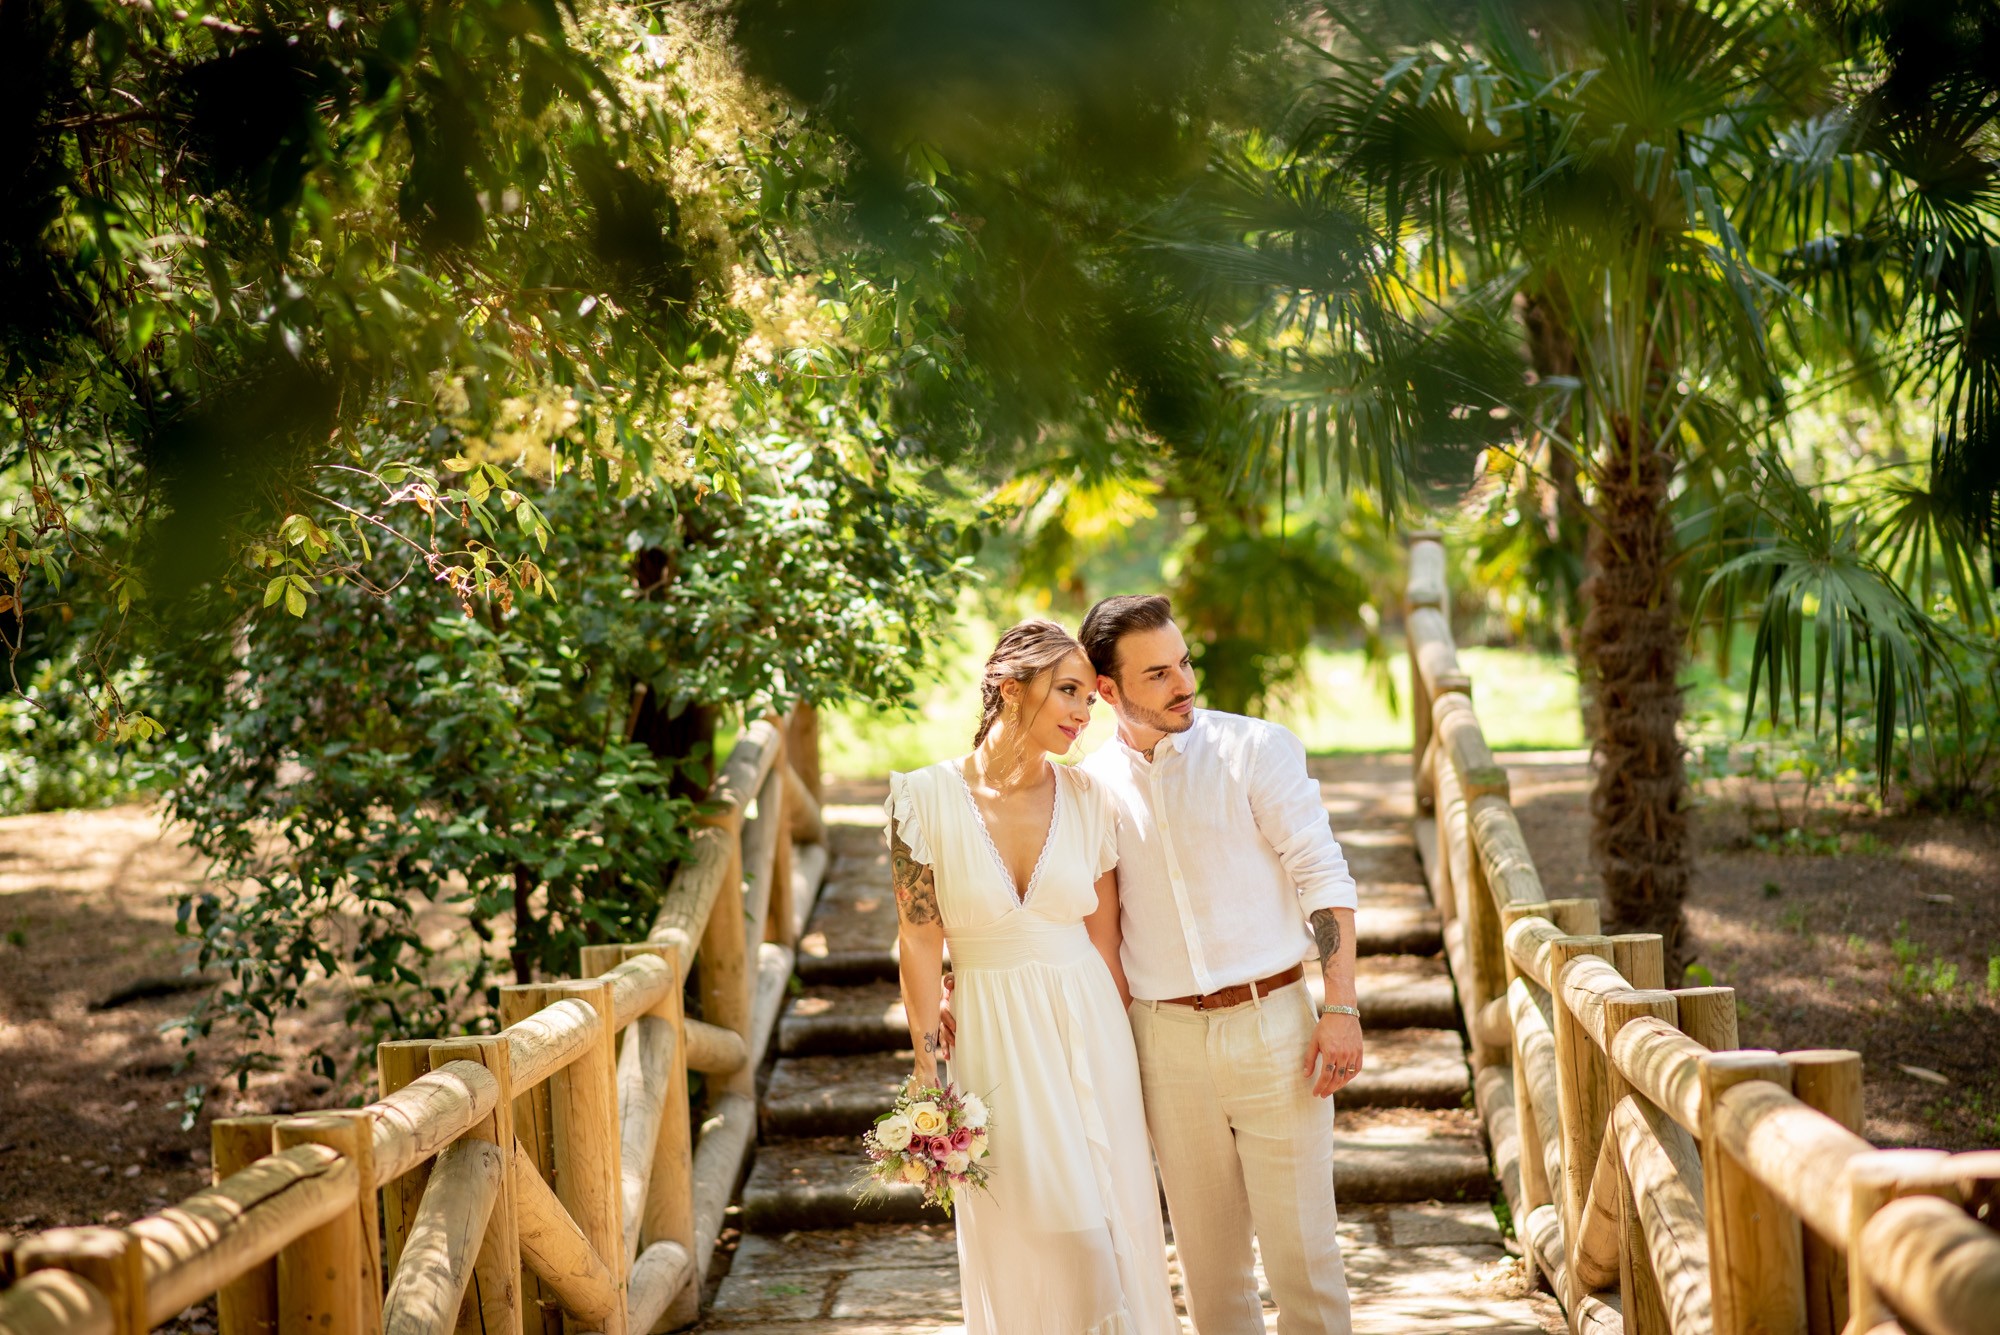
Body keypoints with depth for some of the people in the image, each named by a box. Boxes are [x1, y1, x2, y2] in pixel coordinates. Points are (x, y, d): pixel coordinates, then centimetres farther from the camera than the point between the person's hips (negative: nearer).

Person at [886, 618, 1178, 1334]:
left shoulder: (1088, 800, 1)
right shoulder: (927, 797, -7)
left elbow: (1106, 944, 5)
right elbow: (919, 941, -4)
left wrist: (1131, 1070, 6)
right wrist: (928, 1072, -6)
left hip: (1089, 1033, 3)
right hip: (994, 1040, -3)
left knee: (1116, 1231, 4)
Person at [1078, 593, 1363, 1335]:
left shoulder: (1258, 750, -4)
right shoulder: (1092, 785, 4)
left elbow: (1322, 876, -5)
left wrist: (1341, 1008, -12)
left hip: (1272, 1020, -2)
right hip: (1167, 1041, 3)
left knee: (1300, 1238, 0)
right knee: (1207, 1249, 10)